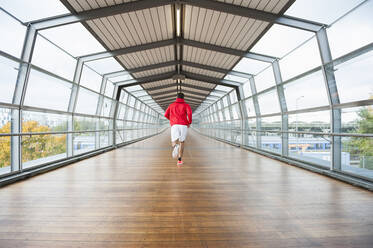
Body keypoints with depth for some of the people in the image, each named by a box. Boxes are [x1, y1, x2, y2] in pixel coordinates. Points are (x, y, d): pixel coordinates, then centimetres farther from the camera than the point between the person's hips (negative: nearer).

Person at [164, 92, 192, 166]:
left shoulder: (171, 105, 22)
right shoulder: (186, 105, 14)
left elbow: (166, 115, 18)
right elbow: (189, 112, -7)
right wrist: (189, 122, 6)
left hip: (174, 125, 0)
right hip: (184, 125, 0)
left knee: (174, 142, -5)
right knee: (181, 142, 13)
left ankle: (175, 147, -44)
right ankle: (179, 160, 7)